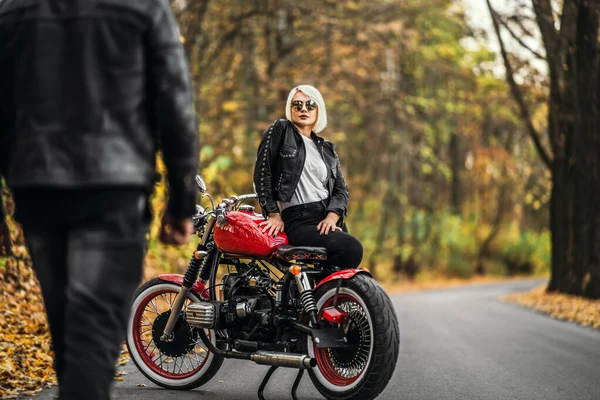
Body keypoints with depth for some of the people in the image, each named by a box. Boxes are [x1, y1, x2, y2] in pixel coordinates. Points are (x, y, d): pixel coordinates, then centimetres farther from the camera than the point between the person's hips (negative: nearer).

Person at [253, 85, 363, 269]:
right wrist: (273, 214, -5)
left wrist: (332, 216, -8)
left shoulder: (326, 149, 20)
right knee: (352, 248, -29)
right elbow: (262, 173, 0)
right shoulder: (280, 130, 6)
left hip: (330, 220, 6)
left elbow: (341, 189, 12)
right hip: (298, 221, -6)